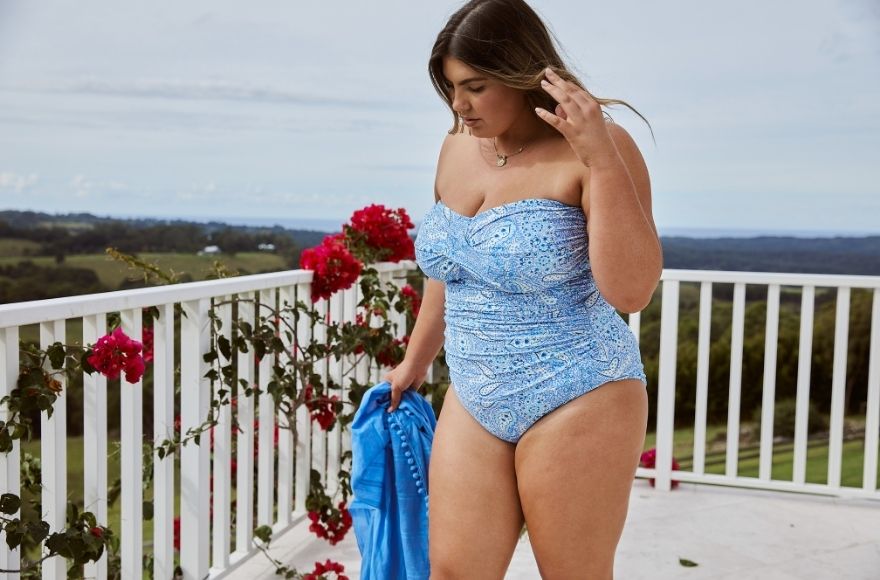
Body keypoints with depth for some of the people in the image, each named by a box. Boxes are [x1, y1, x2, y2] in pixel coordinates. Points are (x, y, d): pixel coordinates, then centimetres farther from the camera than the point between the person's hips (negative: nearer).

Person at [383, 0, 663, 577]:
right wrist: (416, 362, 28)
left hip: (575, 402, -6)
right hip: (474, 403, 6)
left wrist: (602, 159, -28)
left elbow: (631, 291, -23)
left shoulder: (595, 148, -13)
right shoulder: (457, 148, 7)